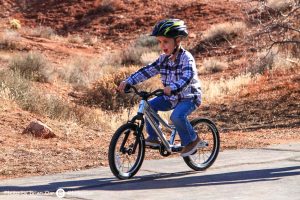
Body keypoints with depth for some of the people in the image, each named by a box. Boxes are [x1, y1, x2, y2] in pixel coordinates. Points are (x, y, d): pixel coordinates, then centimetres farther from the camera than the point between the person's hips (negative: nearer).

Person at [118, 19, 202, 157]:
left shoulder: (186, 58, -19)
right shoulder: (164, 59, 2)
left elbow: (187, 77, -36)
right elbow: (147, 71, 1)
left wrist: (172, 88, -53)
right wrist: (128, 81, -9)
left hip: (189, 97, -7)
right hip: (172, 98, 7)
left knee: (177, 116, -32)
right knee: (149, 105, -9)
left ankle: (192, 140, -8)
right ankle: (153, 137, 3)